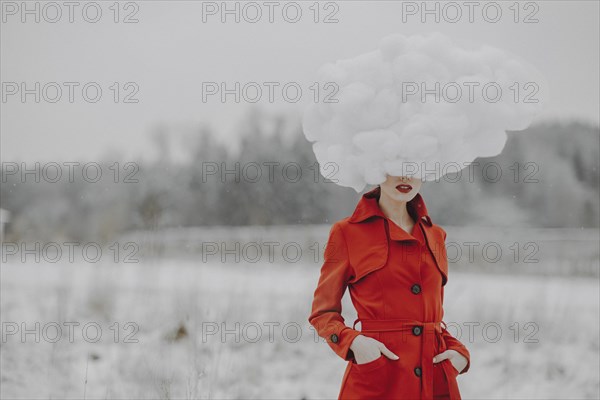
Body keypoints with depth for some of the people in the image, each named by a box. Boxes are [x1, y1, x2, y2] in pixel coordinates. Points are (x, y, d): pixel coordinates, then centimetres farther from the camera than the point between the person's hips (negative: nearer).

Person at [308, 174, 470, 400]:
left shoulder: (435, 235, 15)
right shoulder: (347, 232, 1)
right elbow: (323, 313, 4)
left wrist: (457, 351, 2)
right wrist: (353, 341, -15)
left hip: (435, 381, 4)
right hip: (375, 381, -4)